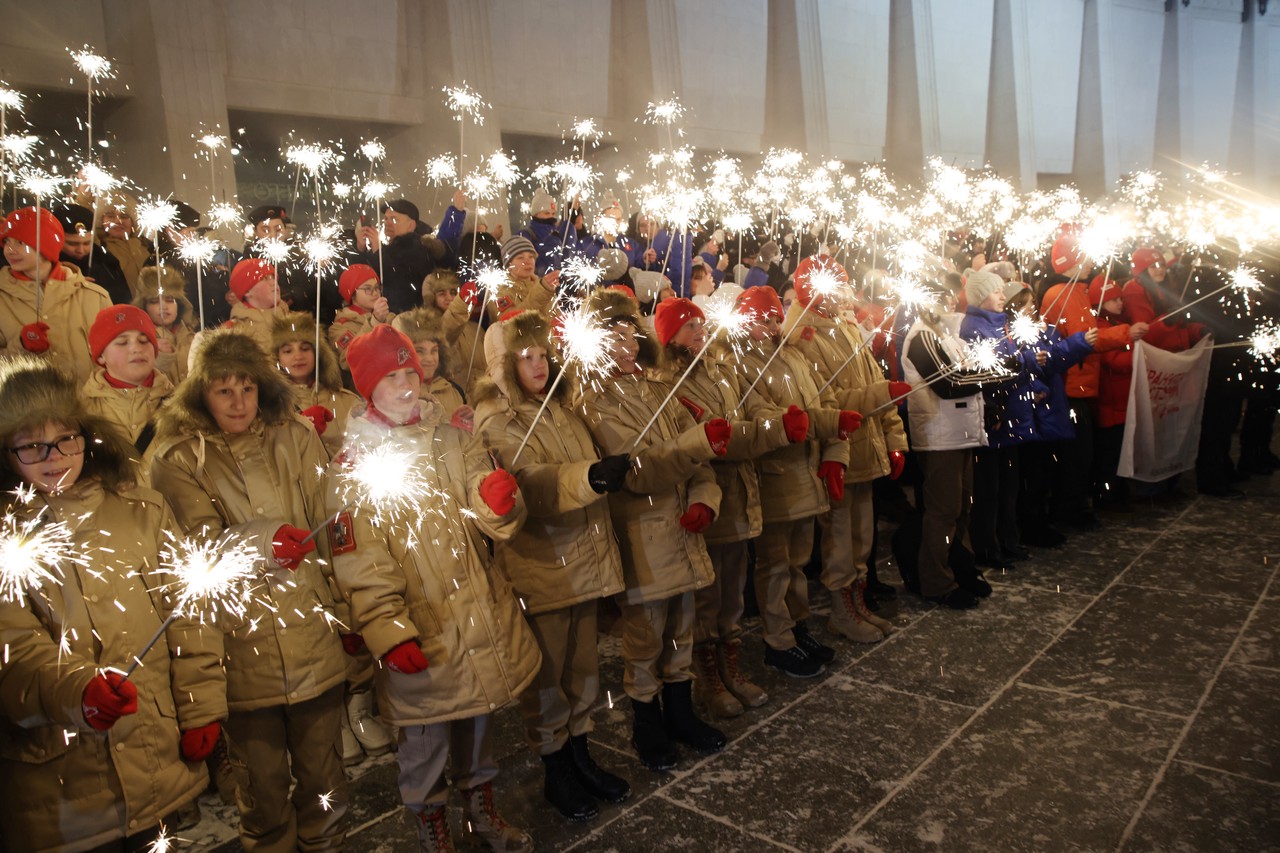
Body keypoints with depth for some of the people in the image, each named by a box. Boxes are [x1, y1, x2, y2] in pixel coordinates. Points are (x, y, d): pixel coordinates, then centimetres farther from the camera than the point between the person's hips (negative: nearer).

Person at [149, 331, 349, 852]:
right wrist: (262, 540, -31)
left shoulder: (295, 438, 3)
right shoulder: (177, 458, -2)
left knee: (322, 775, 15)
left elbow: (328, 528, 3)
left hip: (312, 638, 2)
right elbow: (198, 544, -15)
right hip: (239, 648, -1)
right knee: (262, 786, 12)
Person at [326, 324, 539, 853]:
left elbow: (492, 523, -1)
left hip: (479, 613, 5)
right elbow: (361, 562, -13)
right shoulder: (354, 461, -9)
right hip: (420, 630, -4)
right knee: (426, 736, 9)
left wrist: (497, 501, -24)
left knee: (479, 717, 20)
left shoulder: (450, 439, 4)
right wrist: (388, 631, -23)